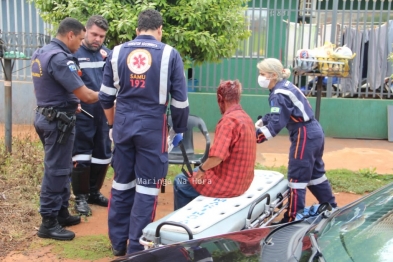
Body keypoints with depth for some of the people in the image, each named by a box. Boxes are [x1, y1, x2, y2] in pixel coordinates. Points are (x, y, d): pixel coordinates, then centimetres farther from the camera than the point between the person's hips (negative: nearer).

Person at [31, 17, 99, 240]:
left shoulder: (40, 53, 10)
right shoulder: (60, 58, -22)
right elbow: (85, 95, -23)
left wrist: (70, 104, 18)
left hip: (46, 115, 10)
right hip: (59, 121, -10)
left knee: (60, 168, 18)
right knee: (56, 170, -2)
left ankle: (61, 213, 28)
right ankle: (48, 223, 6)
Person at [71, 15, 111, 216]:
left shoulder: (108, 54, 9)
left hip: (105, 114, 5)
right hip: (82, 115, -5)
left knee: (103, 156, 14)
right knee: (81, 158, 0)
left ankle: (94, 192, 31)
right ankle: (81, 197, 15)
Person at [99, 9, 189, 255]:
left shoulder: (117, 52, 6)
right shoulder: (170, 54, -3)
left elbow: (106, 96, 9)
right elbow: (180, 99, -3)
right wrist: (180, 130, 10)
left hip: (123, 126, 4)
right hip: (152, 127, -3)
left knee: (122, 183, 14)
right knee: (147, 187, 5)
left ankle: (118, 243, 24)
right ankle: (136, 247, 11)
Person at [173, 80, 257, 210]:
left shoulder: (229, 120, -22)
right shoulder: (246, 118, 7)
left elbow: (217, 157, -30)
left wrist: (202, 168, -11)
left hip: (227, 184, -9)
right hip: (243, 181, 9)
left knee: (180, 182, 9)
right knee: (194, 172, 28)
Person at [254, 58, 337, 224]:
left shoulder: (279, 94, -18)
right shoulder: (285, 86, 11)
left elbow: (276, 124, -26)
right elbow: (279, 113, 21)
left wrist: (254, 137, -30)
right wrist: (262, 121, 8)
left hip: (304, 135, -10)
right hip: (314, 132, 10)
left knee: (296, 176, -5)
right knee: (315, 172, 22)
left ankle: (293, 218, 1)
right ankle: (331, 208, 36)